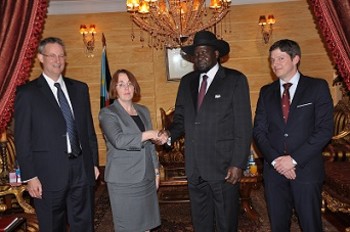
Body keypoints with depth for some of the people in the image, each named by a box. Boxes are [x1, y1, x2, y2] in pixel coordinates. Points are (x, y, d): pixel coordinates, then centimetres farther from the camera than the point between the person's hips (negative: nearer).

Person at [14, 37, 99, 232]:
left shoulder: (80, 88, 9)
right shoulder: (27, 92, -3)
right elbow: (22, 139, -5)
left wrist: (94, 162, 9)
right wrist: (30, 177, -8)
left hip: (83, 169, 4)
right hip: (49, 173, -3)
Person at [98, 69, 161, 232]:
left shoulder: (143, 111, 12)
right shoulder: (108, 113, -6)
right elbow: (118, 140, -23)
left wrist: (155, 170, 13)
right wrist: (148, 134, -21)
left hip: (146, 178, 5)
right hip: (123, 181, -5)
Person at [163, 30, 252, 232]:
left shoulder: (235, 80, -4)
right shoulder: (187, 81, 11)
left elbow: (243, 126, -8)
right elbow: (181, 119, 12)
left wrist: (238, 164, -13)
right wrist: (169, 135, -9)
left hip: (223, 167, -4)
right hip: (195, 168, 5)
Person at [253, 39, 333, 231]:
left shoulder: (317, 87, 0)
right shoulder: (266, 92, 10)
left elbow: (325, 129, -8)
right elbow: (259, 130, 5)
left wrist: (294, 159, -13)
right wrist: (275, 160, -9)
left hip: (306, 169, -3)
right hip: (274, 169, 3)